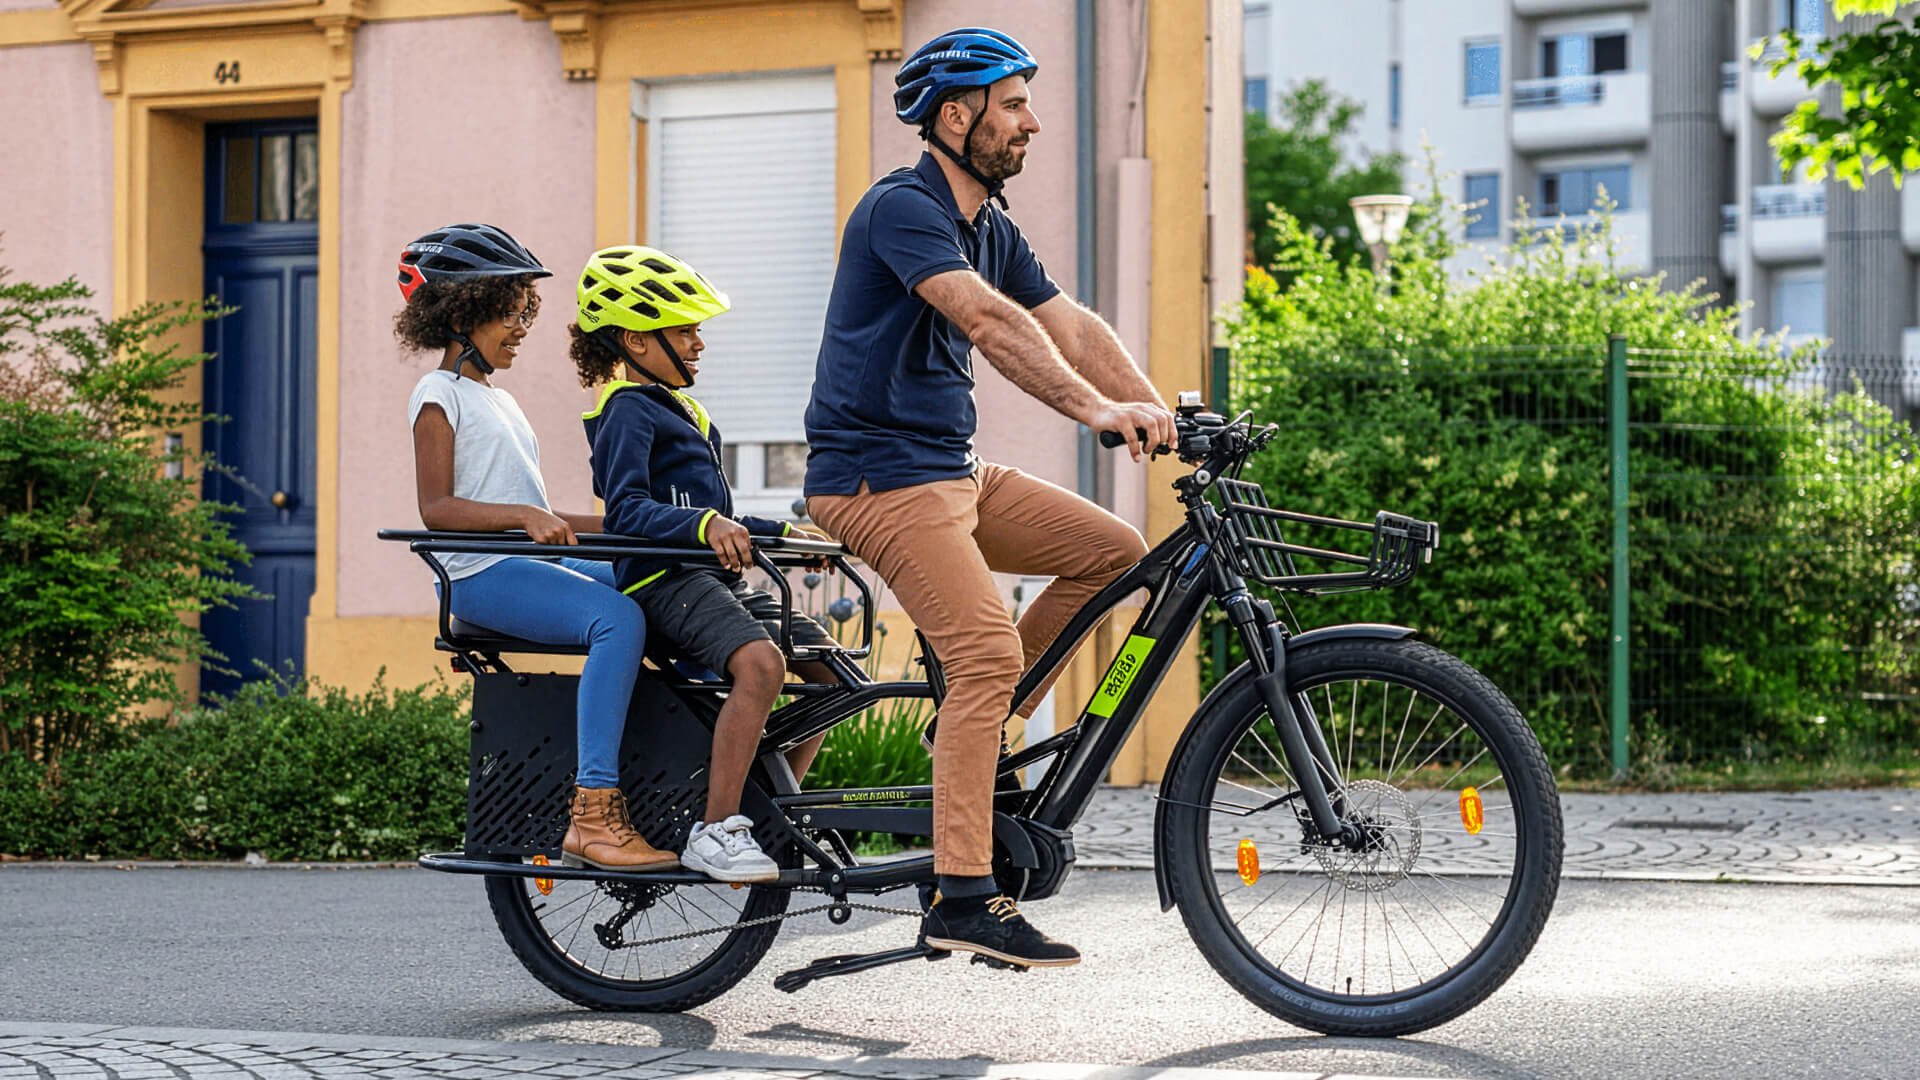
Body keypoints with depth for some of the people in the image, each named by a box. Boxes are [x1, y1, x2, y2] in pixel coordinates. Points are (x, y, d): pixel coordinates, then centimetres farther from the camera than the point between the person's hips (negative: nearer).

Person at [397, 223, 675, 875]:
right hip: (483, 574, -9)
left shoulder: (498, 400, 26)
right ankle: (593, 815, -38)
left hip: (535, 564, 9)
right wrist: (525, 516, -26)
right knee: (618, 619, -32)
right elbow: (436, 508, -14)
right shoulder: (440, 394, -1)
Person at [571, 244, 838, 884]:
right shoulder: (627, 411, -6)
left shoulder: (680, 410, 25)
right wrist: (705, 525, -36)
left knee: (828, 666, 0)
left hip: (714, 578, 10)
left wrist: (782, 534, 24)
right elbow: (627, 508, -22)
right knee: (760, 663, -34)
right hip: (663, 580, -10)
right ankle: (715, 832, -33)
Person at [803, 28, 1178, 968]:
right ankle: (961, 899, -20)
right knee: (989, 652, -21)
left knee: (1114, 552, 2)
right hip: (878, 475, -9)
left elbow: (1070, 325, 6)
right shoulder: (902, 209, -16)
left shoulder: (990, 227, 14)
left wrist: (1160, 416, -9)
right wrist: (1097, 409, -41)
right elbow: (989, 319, -31)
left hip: (952, 468, 9)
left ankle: (978, 729, 10)